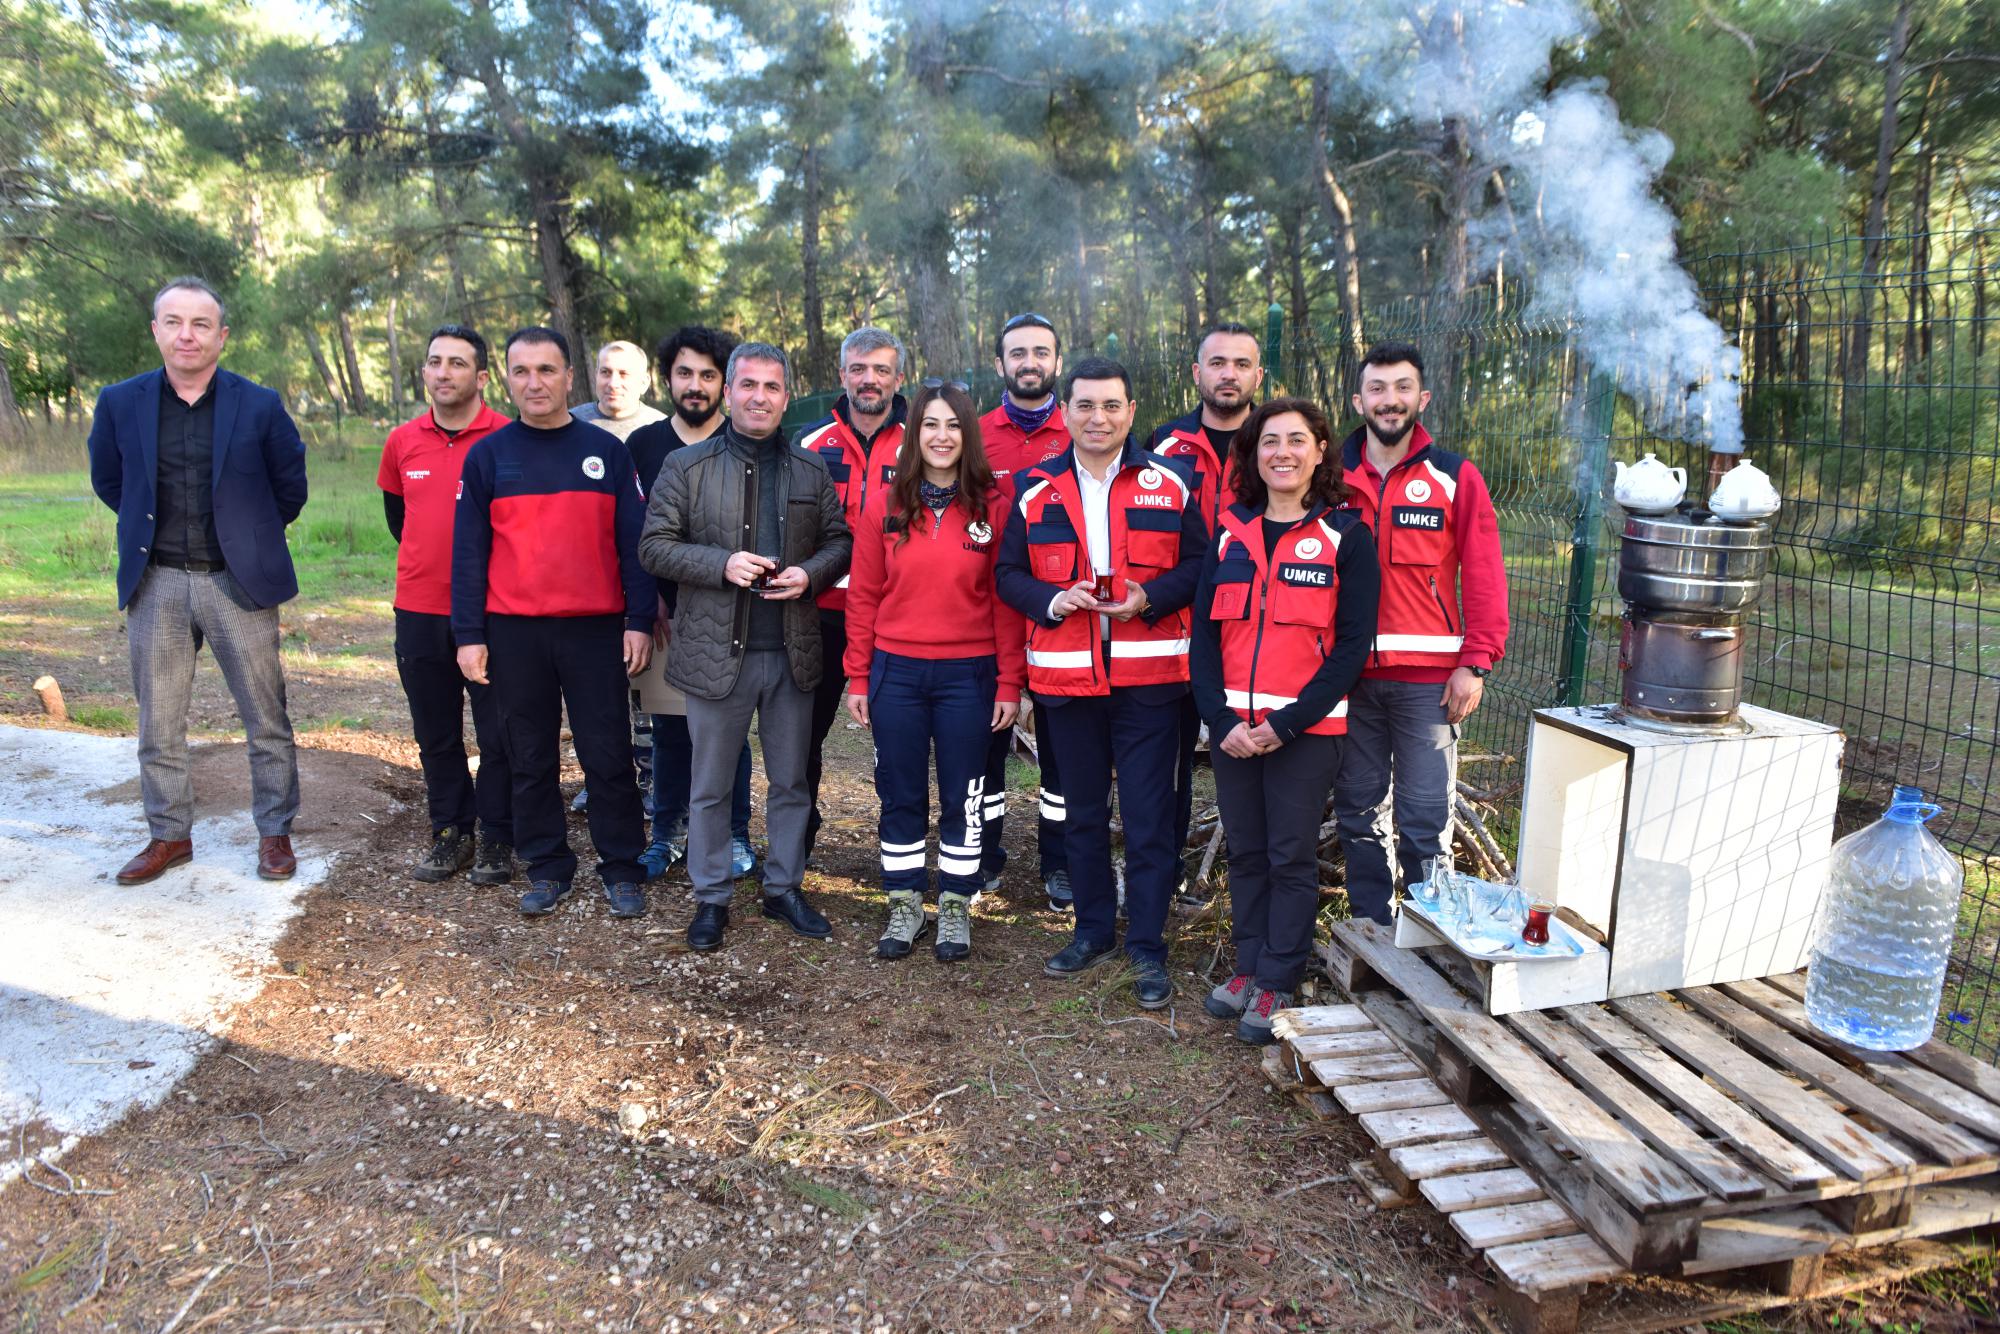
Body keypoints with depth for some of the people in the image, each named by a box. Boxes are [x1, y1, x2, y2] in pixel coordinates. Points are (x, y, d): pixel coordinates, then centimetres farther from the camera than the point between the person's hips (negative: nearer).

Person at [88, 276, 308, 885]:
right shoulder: (120, 402, 2)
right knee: (158, 722, 10)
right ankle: (169, 835, 24)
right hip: (155, 584, 2)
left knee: (267, 720, 4)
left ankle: (275, 832, 18)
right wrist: (153, 527, 14)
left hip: (238, 583, -2)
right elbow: (107, 480, 17)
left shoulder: (260, 405, -3)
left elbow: (291, 486, 7)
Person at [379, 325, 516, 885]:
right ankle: (450, 832, 26)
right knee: (435, 733, 13)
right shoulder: (403, 441, 5)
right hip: (418, 610, 5)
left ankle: (496, 837, 18)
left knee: (497, 733, 4)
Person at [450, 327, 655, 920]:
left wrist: (639, 620, -3)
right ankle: (547, 867, 22)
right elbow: (468, 551, 5)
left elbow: (633, 542, 3)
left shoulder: (606, 451, 4)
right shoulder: (488, 455, 5)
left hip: (596, 628, -1)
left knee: (608, 755, 3)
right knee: (530, 758, 9)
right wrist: (469, 635, -1)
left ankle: (621, 868, 15)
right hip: (513, 631, 1)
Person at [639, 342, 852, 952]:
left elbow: (839, 541, 11)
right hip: (716, 650, -2)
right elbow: (655, 545, -3)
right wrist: (722, 564, -18)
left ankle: (784, 888, 29)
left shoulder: (811, 470, 8)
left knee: (791, 782, 13)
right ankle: (711, 897, 24)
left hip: (792, 651, 3)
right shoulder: (686, 466, 0)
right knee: (710, 787, 8)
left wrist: (811, 573, -10)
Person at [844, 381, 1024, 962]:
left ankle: (955, 907, 25)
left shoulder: (992, 505, -2)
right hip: (895, 671, 1)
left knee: (962, 797, 9)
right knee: (900, 795, 11)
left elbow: (1005, 600, -1)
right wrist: (858, 677, 1)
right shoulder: (885, 504, 1)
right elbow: (863, 595, 3)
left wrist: (1009, 682, -3)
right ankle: (905, 905, 26)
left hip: (968, 673, -1)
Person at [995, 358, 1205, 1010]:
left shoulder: (1169, 483, 2)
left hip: (1148, 674, -2)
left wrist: (1149, 597, -15)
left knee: (1149, 815, 1)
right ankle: (1093, 930, 30)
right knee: (1082, 811, 14)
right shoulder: (1035, 489, 6)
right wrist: (1051, 600, -11)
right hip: (1067, 675, 2)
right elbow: (1009, 574, 8)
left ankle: (1147, 946, 14)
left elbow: (1199, 564, 2)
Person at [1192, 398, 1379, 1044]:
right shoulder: (1232, 534, 9)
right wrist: (1220, 718, -7)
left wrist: (1288, 722, -14)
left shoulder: (1345, 535, -2)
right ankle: (1249, 967, 27)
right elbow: (1204, 632, 6)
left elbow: (1353, 644, -7)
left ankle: (1277, 985, 16)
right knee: (1245, 852, 13)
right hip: (1234, 726, 4)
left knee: (1291, 857, 4)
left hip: (1306, 728, -4)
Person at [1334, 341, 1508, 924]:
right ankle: (1369, 927, 24)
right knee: (1358, 809, 11)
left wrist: (1475, 663, -9)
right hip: (1348, 674, 2)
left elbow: (1484, 577, -2)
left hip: (1428, 678, -2)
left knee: (1424, 817, 1)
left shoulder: (1456, 478, 1)